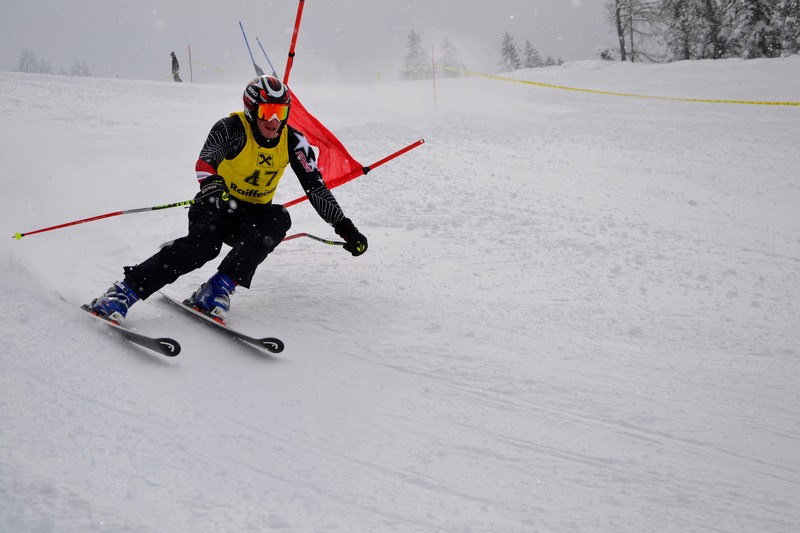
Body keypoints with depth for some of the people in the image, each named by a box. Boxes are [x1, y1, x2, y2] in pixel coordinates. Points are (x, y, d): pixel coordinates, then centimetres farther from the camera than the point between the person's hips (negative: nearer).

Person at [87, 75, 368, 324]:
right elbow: (205, 161, -35)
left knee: (279, 218, -30)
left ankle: (219, 288, -35)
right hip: (217, 205, -4)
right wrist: (212, 184, -59)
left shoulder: (292, 141, -5)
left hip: (253, 215, 4)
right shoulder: (232, 128, -17)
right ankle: (125, 290, -34)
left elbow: (316, 188, -3)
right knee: (203, 243, -34)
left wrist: (345, 227, -11)